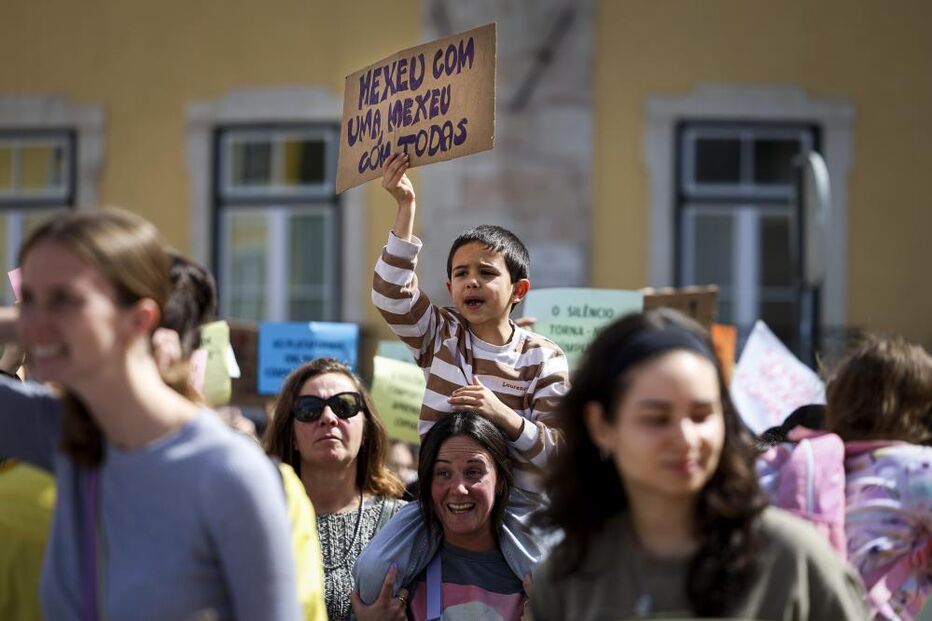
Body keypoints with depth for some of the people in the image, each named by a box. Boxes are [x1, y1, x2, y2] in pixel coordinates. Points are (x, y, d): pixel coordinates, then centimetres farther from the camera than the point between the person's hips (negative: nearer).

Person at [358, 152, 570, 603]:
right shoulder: (440, 336, 5)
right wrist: (405, 209, -18)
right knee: (373, 572, -21)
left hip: (513, 502, -1)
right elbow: (391, 294, -12)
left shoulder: (543, 357, -2)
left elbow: (556, 448, -6)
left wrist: (504, 416, -24)